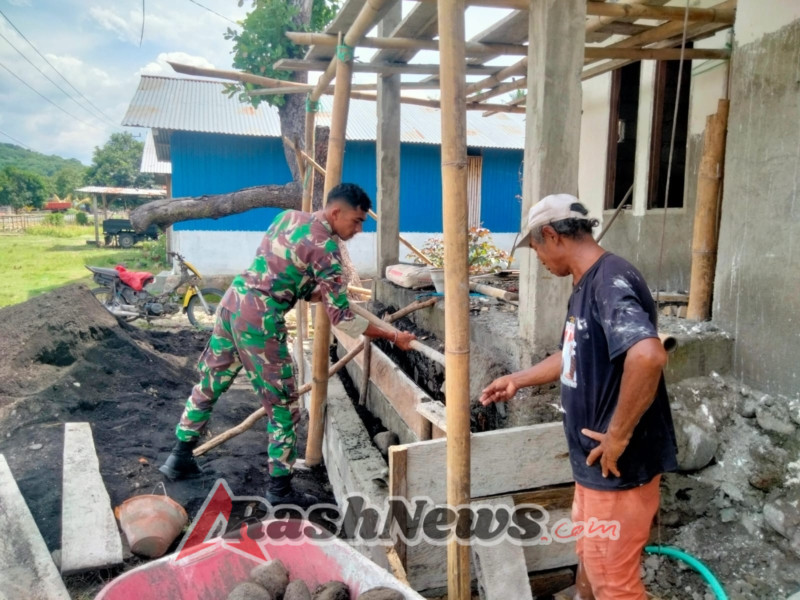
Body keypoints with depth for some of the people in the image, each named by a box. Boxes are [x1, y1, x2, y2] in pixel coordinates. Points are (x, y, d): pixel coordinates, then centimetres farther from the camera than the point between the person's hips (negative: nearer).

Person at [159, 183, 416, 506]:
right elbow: (341, 318, -13)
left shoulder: (288, 216, 10)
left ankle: (179, 457, 37)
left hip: (233, 300, 9)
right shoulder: (325, 248, -13)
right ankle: (280, 488, 15)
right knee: (283, 406, 5)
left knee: (209, 384, 22)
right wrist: (393, 337, -6)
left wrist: (319, 292, 21)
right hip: (259, 319, -8)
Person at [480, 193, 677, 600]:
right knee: (589, 557, 28)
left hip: (620, 464, -10)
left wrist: (618, 434, -30)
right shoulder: (586, 284, 9)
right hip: (593, 459, 10)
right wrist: (518, 380, 24)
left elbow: (648, 355, -40)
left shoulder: (611, 280, -23)